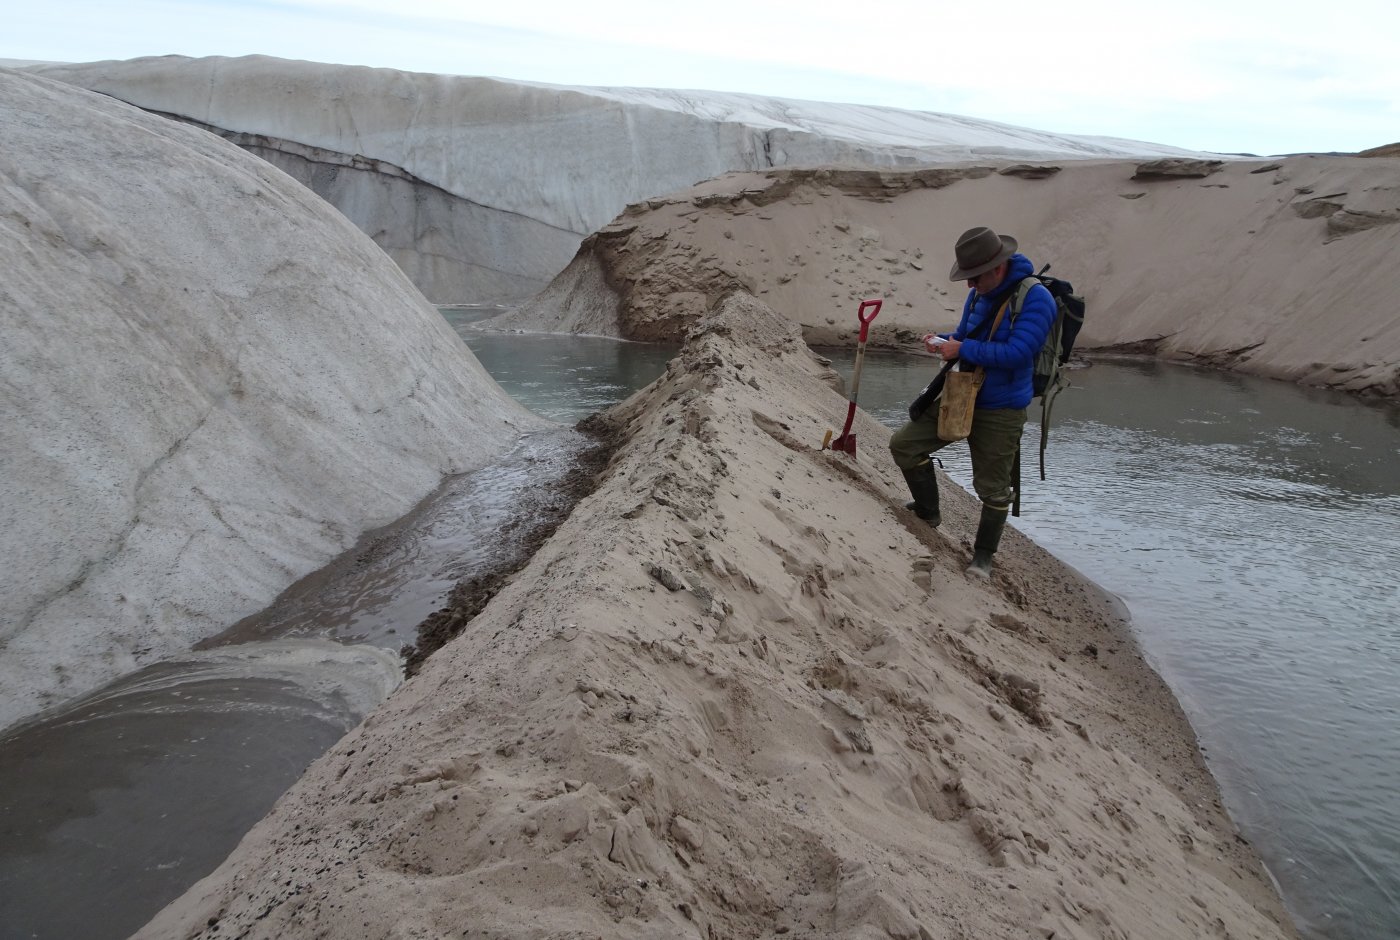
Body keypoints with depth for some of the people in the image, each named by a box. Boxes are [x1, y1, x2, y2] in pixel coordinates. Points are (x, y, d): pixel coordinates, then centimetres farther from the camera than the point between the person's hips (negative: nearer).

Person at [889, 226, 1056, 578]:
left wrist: (963, 350, -24)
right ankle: (928, 512, 25)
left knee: (993, 488, 6)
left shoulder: (1036, 299, -21)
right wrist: (942, 341, -4)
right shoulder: (979, 294, 3)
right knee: (904, 444, 5)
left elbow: (1015, 353, -28)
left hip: (1000, 412, -7)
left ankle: (984, 554, 26)